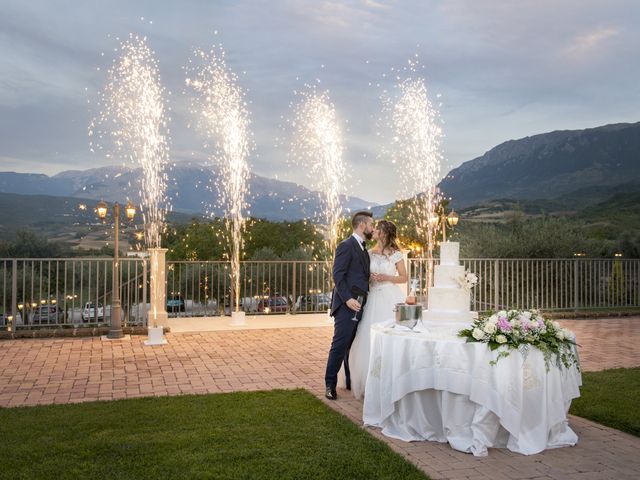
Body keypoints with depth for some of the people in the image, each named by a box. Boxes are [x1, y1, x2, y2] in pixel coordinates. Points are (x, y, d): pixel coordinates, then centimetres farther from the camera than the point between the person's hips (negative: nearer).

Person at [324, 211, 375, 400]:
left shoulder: (363, 249, 20)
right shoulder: (346, 246, -8)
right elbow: (337, 275, -15)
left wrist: (366, 299, 13)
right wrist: (347, 298, -23)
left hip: (359, 305, 8)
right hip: (346, 305, -8)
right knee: (340, 345, -6)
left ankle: (352, 381, 22)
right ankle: (330, 384, 3)